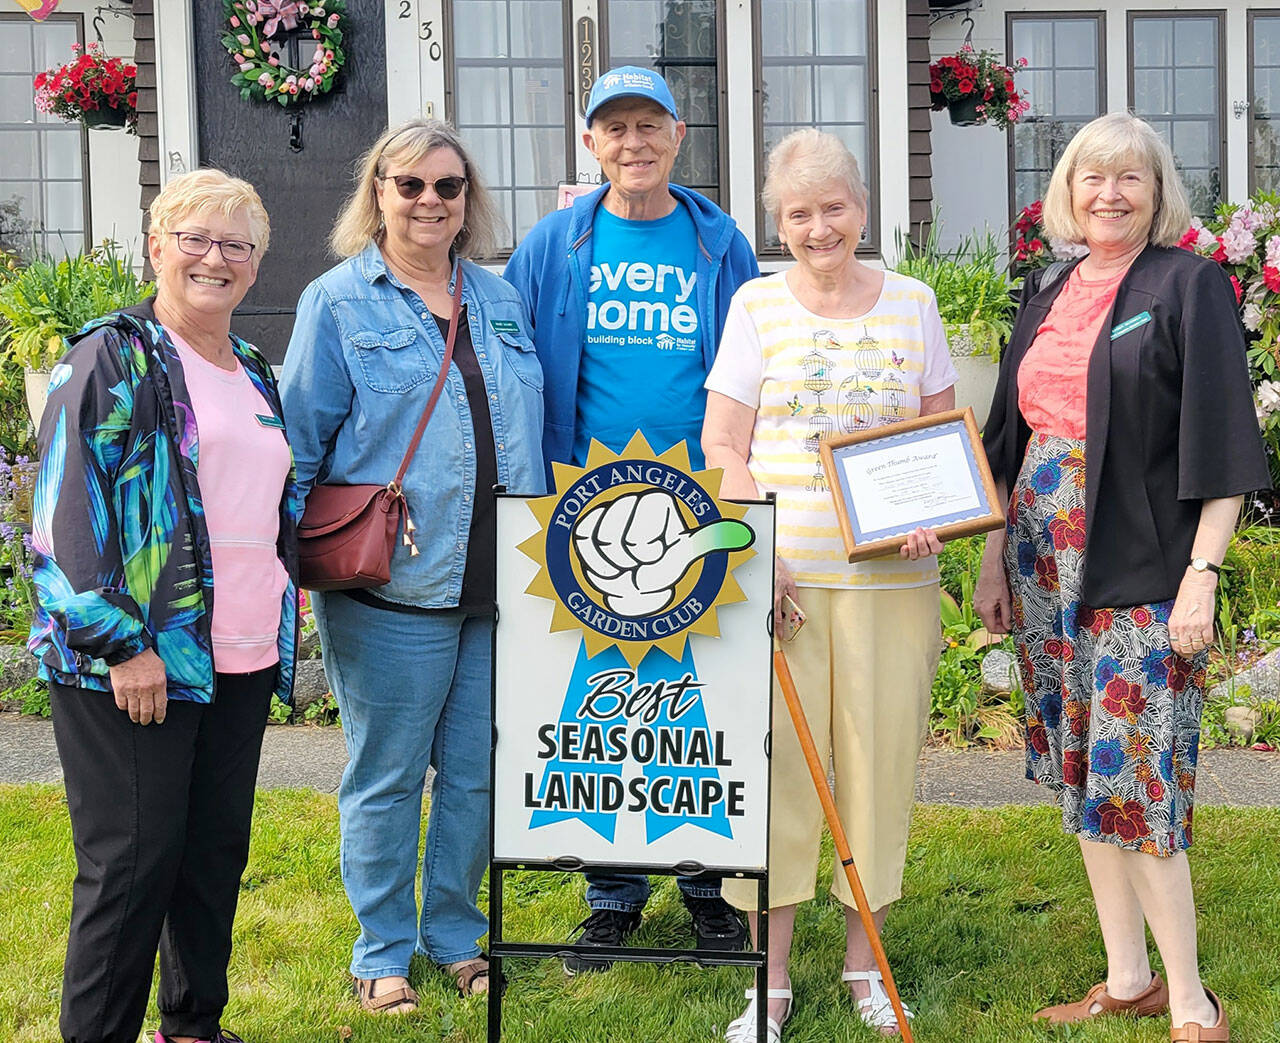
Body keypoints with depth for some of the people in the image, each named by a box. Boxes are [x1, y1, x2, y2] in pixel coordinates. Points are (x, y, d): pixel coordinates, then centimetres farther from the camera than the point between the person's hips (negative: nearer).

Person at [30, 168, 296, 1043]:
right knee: (132, 864, -3)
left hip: (241, 657, 7)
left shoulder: (254, 373, 17)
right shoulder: (114, 357, -6)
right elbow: (65, 508, -13)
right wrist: (120, 641, -18)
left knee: (217, 850, 13)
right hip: (131, 664, -7)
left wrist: (280, 626, 18)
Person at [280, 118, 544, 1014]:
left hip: (501, 583, 4)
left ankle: (455, 932, 27)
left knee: (478, 773, 10)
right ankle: (383, 950, 20)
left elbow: (534, 431, 19)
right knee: (387, 776, 6)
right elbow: (301, 443, 0)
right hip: (391, 588, -4)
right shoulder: (339, 302, 1)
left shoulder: (501, 299, 15)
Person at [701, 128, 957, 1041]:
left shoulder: (911, 303, 9)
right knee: (773, 761, -2)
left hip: (892, 576, 2)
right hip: (776, 571, -1)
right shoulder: (757, 304, 5)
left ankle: (866, 963, 20)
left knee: (880, 758, 5)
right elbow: (722, 445, 2)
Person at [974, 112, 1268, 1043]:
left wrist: (1203, 573, -16)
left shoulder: (1189, 285, -5)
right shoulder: (1047, 296, 14)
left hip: (1141, 565, -7)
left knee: (1134, 780, -8)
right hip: (1045, 561, 7)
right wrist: (995, 556, 12)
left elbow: (1220, 444, -10)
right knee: (1081, 772, 9)